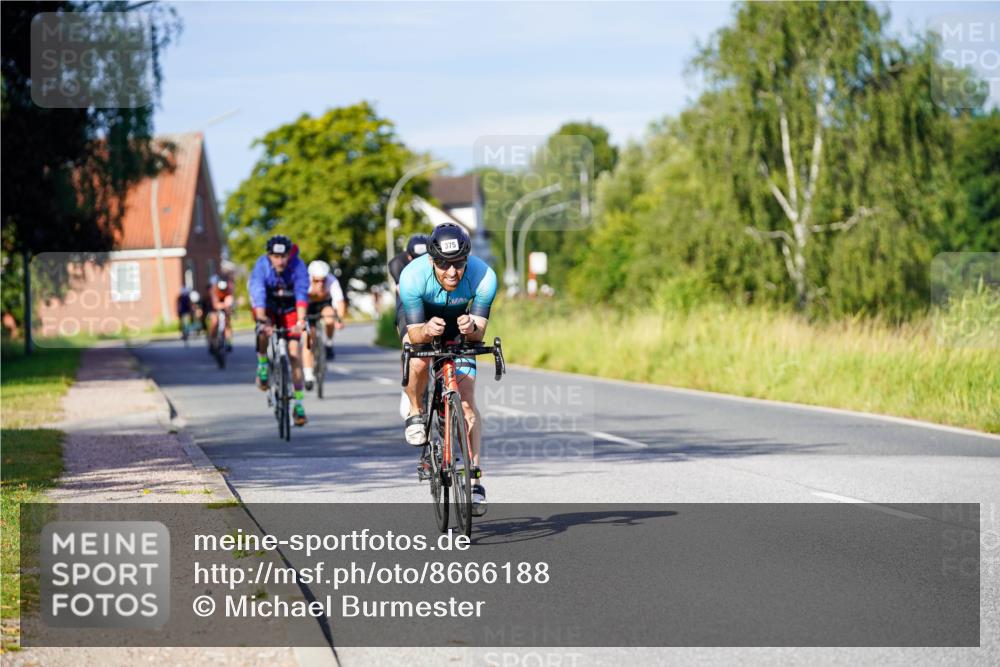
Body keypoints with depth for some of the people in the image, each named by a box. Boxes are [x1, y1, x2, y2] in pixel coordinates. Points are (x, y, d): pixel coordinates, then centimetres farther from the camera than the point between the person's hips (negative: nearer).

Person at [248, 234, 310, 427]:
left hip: (289, 309, 0)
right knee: (264, 334, -33)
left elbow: (302, 294, -35)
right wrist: (262, 321, -48)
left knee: (294, 352, -11)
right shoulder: (262, 265, -26)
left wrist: (300, 321, -48)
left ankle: (298, 403, -8)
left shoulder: (297, 265, -26)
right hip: (267, 307, 0)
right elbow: (257, 294, -35)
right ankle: (262, 365, -2)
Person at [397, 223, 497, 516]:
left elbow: (480, 329, -25)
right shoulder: (412, 276, -36)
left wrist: (471, 328, -49)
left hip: (459, 331, 1)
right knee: (419, 362, -34)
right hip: (420, 324, -1)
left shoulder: (484, 277, -34)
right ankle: (415, 413, -4)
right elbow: (415, 333, -30)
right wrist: (427, 331, -53)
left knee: (466, 401, -11)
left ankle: (474, 476, -5)